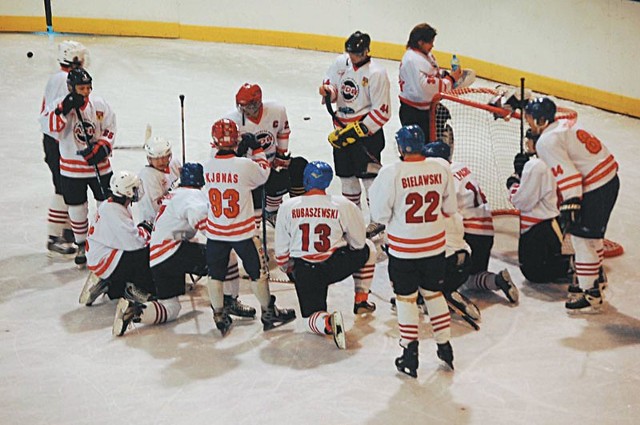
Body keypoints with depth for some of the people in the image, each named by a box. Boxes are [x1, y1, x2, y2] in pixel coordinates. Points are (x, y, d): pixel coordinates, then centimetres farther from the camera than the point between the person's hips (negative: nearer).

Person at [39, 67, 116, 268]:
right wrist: (64, 110, -34)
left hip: (99, 165, 1)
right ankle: (81, 246, 27)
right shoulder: (59, 105, -10)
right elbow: (51, 128, -25)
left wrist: (101, 148, -13)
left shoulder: (100, 104, -4)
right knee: (77, 209, 9)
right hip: (71, 168, -1)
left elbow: (110, 129, 2)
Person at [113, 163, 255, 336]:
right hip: (173, 253, -9)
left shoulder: (173, 195, 27)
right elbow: (200, 217, -24)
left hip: (156, 261, 9)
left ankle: (133, 310, -6)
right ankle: (229, 301, 0)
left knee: (171, 308, 13)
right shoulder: (193, 194, -3)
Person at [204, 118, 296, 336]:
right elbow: (263, 174, 2)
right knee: (257, 272, 13)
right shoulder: (245, 165, -19)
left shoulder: (208, 166, -8)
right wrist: (257, 149, 12)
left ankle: (220, 318, 20)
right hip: (243, 232, -3)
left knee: (215, 275, 14)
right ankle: (269, 313, 25)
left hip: (215, 233, 3)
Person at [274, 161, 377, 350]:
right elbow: (358, 243, 2)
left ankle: (328, 322, -22)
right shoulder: (343, 205, -7)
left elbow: (281, 249, 4)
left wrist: (288, 269, 24)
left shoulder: (288, 207, -3)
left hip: (304, 272, 1)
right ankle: (361, 300, 27)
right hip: (337, 265, -1)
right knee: (368, 248, 27)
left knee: (312, 318, 16)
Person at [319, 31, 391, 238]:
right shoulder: (341, 62, 2)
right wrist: (329, 92, -9)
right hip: (342, 127, 7)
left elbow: (382, 111, -17)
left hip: (366, 129, -7)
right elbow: (331, 83, 17)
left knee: (368, 174, -7)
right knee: (346, 172, 15)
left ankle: (378, 219, 4)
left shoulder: (376, 73, -17)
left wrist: (358, 130, -20)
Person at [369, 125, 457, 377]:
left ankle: (410, 354, 13)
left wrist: (376, 191, 6)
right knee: (434, 293, 20)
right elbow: (450, 209, 3)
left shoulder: (391, 173, -18)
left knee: (406, 298, 10)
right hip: (435, 246, 4)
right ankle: (445, 347, 27)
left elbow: (380, 215, -12)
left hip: (403, 249, -3)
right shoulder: (442, 168, -7)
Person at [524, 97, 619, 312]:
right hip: (611, 179, 10)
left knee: (582, 239, -3)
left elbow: (566, 173, -22)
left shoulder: (547, 141, -14)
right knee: (593, 234, 24)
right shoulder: (565, 124, 14)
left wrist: (570, 204, -23)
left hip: (594, 189, -10)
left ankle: (590, 295, 2)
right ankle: (597, 278, 40)